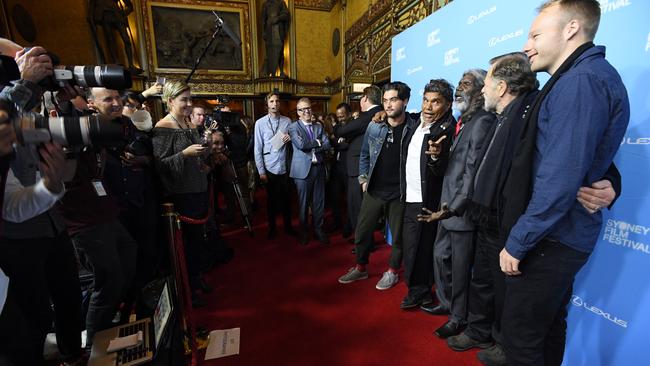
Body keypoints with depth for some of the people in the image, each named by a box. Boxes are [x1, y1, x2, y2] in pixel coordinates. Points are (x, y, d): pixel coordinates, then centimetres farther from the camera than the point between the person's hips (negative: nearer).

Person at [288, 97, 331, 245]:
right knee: (303, 203, 7)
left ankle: (318, 229, 25)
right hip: (303, 169, -4)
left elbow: (327, 144, 0)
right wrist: (317, 142, -6)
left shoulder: (319, 126, 12)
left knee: (319, 201, 9)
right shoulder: (293, 127, -1)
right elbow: (301, 144, -18)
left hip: (319, 168, 4)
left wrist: (311, 148, -11)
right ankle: (304, 232, 24)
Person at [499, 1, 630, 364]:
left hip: (551, 238, -10)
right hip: (561, 234, 10)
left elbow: (561, 176, -24)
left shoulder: (582, 79, -16)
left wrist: (517, 241, -18)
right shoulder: (581, 77, 15)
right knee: (548, 329, 23)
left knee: (520, 335, 3)